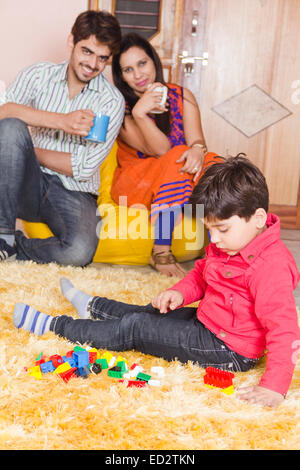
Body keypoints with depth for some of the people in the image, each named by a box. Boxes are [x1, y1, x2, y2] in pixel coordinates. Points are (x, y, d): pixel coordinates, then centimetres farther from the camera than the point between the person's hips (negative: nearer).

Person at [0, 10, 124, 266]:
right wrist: (61, 121, -25)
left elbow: (84, 168, -9)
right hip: (29, 186, 2)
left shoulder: (112, 101, -3)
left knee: (79, 252, -33)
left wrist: (29, 152, -7)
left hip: (73, 194, -1)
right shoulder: (39, 74, 4)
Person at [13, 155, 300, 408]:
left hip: (228, 349, -8)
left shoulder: (270, 267, -30)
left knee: (134, 328, -5)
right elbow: (201, 273, 17)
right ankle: (91, 307, 48)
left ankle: (52, 326, 7)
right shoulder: (227, 244, 0)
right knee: (149, 314, 21)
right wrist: (181, 292, -4)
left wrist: (275, 386, -39)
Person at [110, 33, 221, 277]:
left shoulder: (181, 96, 7)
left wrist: (198, 149, -30)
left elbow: (196, 138, -6)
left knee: (211, 161, -25)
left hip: (182, 187, 4)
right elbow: (160, 150, -16)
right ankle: (161, 251, -33)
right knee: (179, 155, -31)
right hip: (135, 187, -3)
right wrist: (139, 113, -31)